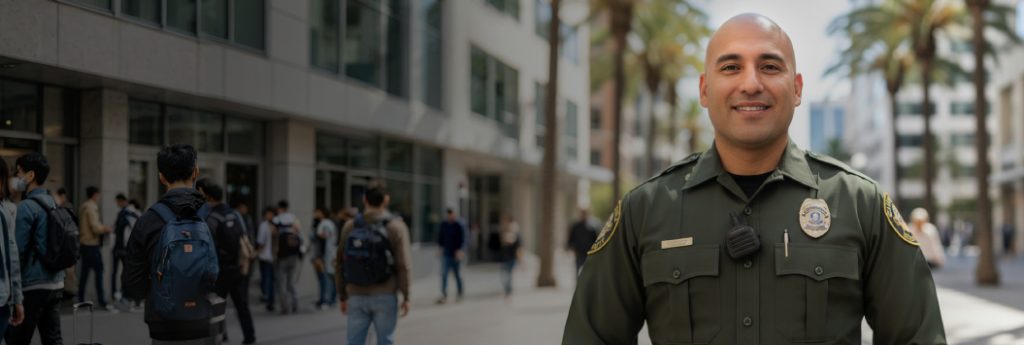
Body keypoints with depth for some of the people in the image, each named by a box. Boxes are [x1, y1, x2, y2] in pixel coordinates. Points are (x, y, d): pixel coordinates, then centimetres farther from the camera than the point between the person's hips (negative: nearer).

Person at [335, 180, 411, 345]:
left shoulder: (350, 226, 3)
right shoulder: (396, 227, -4)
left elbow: (339, 263, 6)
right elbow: (403, 265, -10)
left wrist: (343, 296, 14)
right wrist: (405, 296, -2)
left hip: (357, 296, 3)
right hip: (384, 296, -2)